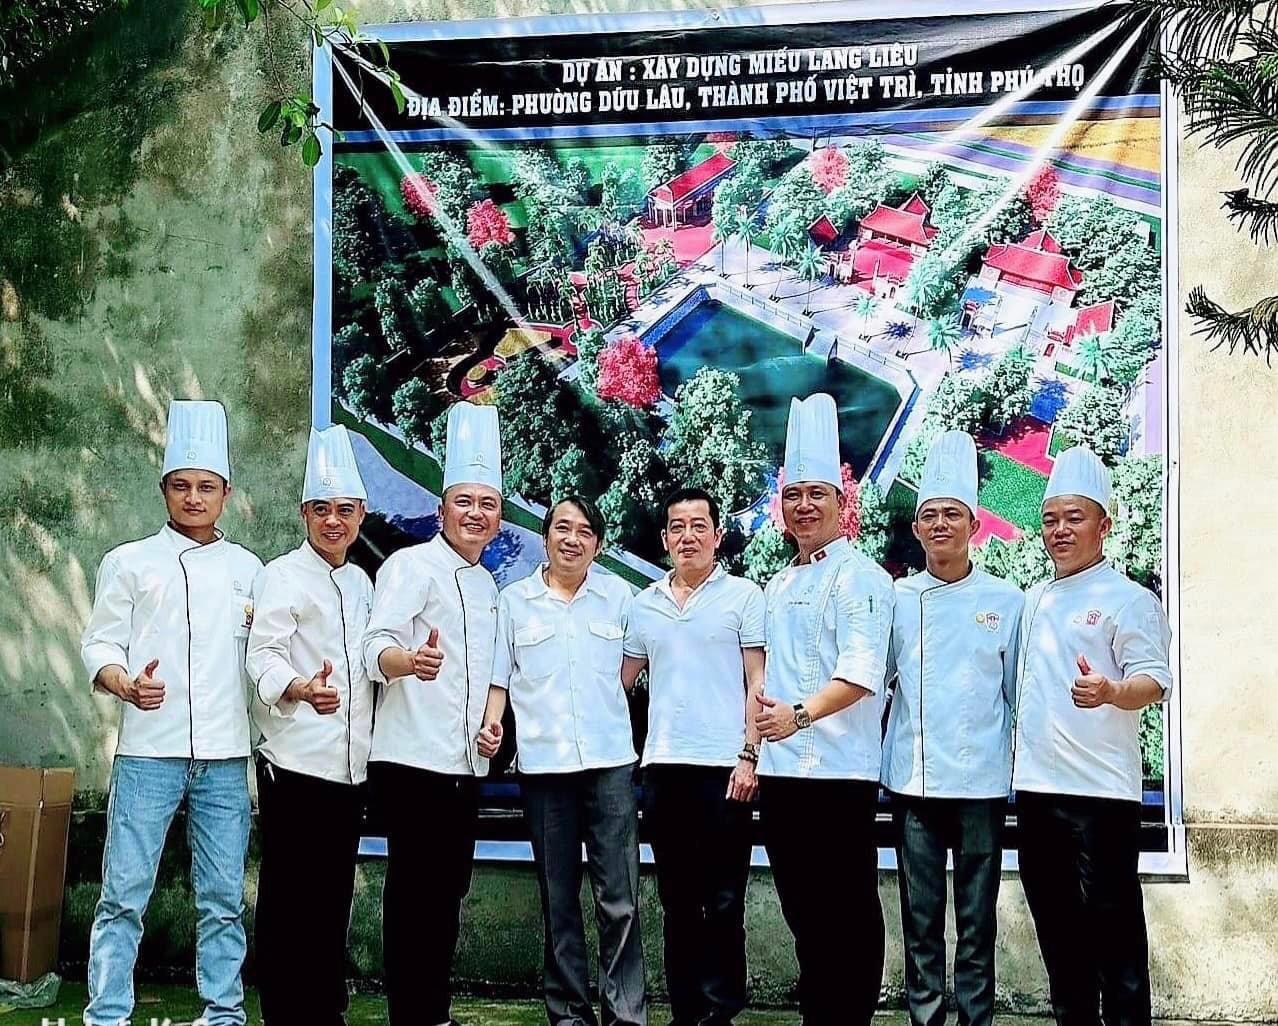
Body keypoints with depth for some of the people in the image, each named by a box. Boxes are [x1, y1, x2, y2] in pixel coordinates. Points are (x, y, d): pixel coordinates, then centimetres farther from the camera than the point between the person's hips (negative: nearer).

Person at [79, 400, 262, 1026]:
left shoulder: (247, 568, 15)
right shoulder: (130, 562, 7)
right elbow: (98, 644, 3)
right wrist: (126, 684, -16)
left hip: (225, 758, 2)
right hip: (148, 754, -2)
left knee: (223, 898, 6)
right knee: (125, 894, -4)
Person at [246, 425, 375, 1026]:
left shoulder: (360, 582, 16)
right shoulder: (282, 576, -5)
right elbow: (264, 656, -15)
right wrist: (302, 689, -34)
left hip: (350, 763, 7)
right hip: (296, 759, -6)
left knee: (334, 893, 11)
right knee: (287, 893, -3)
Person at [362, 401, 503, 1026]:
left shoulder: (487, 586, 17)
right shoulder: (412, 565, -7)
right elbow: (376, 646, -20)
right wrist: (408, 661, -41)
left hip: (465, 764, 8)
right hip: (412, 760, -8)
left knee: (448, 891, 13)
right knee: (412, 892, -4)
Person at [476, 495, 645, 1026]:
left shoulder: (618, 594, 8)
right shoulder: (514, 600, 8)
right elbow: (499, 674, 11)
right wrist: (491, 723, -5)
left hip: (610, 761, -1)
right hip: (543, 763, 1)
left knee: (620, 898, -7)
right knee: (559, 900, 7)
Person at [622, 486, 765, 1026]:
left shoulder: (744, 596, 2)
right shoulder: (644, 603, 13)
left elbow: (758, 683, -2)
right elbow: (621, 678, 19)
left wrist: (750, 756, -10)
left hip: (724, 766, -4)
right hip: (662, 766, 4)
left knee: (722, 901, 0)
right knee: (677, 900, 10)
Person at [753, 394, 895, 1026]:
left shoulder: (860, 576, -7)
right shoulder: (778, 587, 19)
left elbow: (862, 671, -18)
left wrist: (800, 713, -29)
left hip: (839, 771, -8)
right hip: (781, 770, 8)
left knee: (849, 911, -3)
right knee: (802, 908, 13)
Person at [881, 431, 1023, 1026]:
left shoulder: (1006, 601, 4)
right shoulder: (897, 599, 6)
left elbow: (1018, 694, 6)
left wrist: (1024, 774, 5)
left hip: (982, 780, -1)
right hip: (913, 778, 1)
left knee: (977, 919, 4)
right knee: (920, 915, 6)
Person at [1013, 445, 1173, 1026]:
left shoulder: (1129, 600, -5)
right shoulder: (1035, 599, 15)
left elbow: (1154, 682, -14)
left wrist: (1109, 692, -34)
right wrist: (1015, 755, 18)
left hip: (1100, 788, -7)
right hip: (1035, 784, 7)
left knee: (1112, 923, -3)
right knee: (1055, 922, 12)